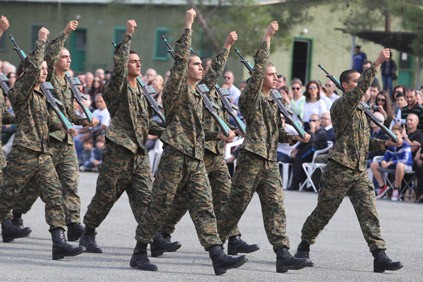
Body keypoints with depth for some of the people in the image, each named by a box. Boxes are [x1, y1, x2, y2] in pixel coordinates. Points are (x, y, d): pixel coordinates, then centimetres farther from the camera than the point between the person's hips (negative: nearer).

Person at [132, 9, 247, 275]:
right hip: (175, 155, -7)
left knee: (204, 207, -4)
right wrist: (188, 26, -13)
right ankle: (139, 253, 7)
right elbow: (181, 57, -12)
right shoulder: (176, 88, -3)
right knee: (159, 206, -2)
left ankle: (218, 256, -14)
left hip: (196, 159, 7)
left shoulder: (197, 96, 19)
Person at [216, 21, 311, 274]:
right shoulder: (251, 97, -2)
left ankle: (283, 255, -13)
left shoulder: (272, 104, 20)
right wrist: (267, 39, -18)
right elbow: (258, 67, -14)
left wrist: (297, 137, 10)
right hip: (251, 158, -6)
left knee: (275, 207, -5)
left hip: (270, 162, 6)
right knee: (237, 204, 0)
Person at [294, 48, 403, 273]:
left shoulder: (360, 109, 19)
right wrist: (376, 64, -30)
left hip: (360, 171, 7)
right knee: (323, 212, 3)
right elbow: (361, 88, -25)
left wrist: (383, 143, 11)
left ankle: (379, 256, -12)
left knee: (369, 212, -5)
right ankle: (303, 248, 22)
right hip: (340, 169, -7)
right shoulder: (341, 105, -8)